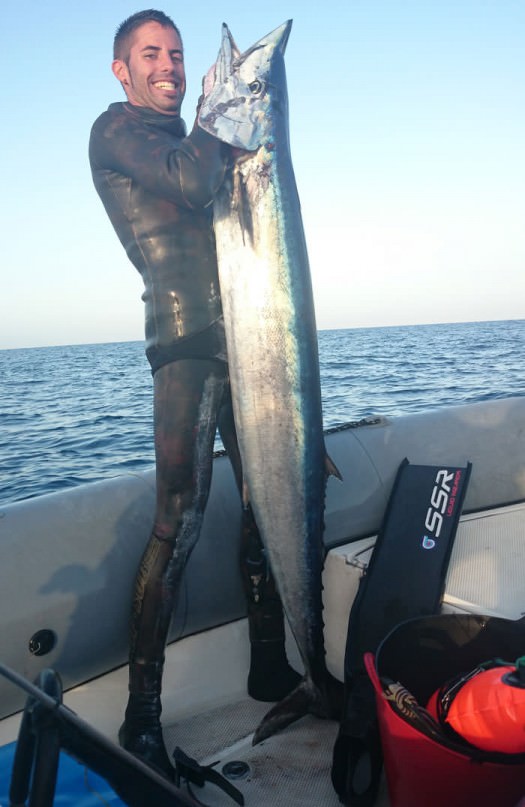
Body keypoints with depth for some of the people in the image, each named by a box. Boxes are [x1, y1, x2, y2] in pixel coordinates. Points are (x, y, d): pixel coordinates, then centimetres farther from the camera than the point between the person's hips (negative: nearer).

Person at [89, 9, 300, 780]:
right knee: (180, 520, -13)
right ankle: (141, 719, -1)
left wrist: (234, 127, 11)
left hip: (242, 335, 8)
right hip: (188, 338, -8)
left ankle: (271, 665, 24)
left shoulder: (192, 141, 27)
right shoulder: (115, 130, 3)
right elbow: (189, 183, -14)